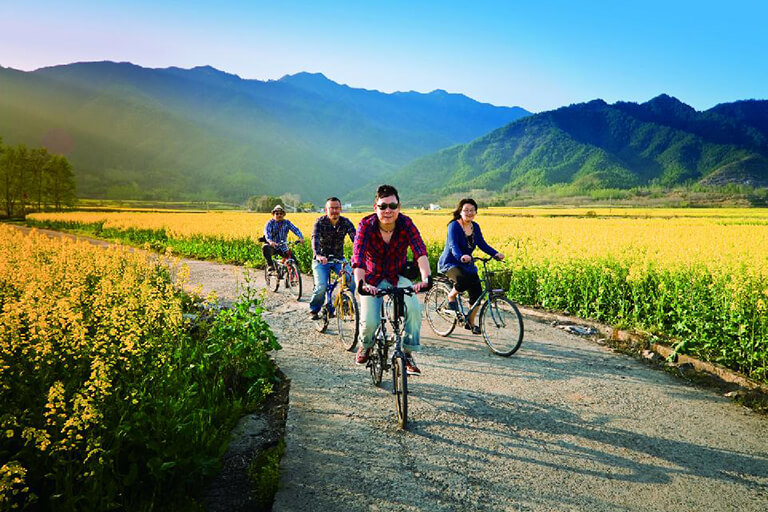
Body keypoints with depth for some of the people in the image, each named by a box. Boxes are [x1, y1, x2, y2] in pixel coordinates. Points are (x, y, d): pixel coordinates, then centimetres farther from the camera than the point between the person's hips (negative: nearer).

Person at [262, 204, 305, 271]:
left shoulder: (287, 222, 3)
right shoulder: (270, 223, -5)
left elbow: (295, 229, -11)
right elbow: (267, 232, -23)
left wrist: (301, 237, -32)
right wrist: (270, 241, -44)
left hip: (283, 248, 2)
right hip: (272, 247, -2)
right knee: (265, 248, -36)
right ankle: (271, 265, -23)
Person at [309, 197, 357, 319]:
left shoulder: (345, 222, -6)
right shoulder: (320, 222, -14)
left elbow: (355, 238, -18)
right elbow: (315, 238, -30)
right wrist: (318, 255, -49)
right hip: (321, 259, -2)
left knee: (351, 279, -20)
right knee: (321, 286, -20)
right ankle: (314, 310, 7)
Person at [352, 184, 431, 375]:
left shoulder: (406, 224, -17)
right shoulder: (366, 225, -20)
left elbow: (420, 251, -29)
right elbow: (358, 255, -33)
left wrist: (426, 278, -47)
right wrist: (360, 283, -50)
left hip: (398, 277, 1)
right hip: (373, 279, -1)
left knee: (414, 309, -27)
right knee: (369, 323, -18)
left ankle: (408, 352, -6)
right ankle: (366, 345, 20)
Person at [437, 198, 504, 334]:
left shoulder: (475, 227, 5)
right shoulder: (454, 226, -16)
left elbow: (482, 244, 0)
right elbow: (453, 246, -29)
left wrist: (495, 253, -18)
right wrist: (461, 257, -49)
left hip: (467, 265, 7)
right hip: (450, 263, -6)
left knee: (477, 293, -4)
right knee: (464, 281, -36)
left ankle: (471, 322, 16)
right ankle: (451, 296, -3)